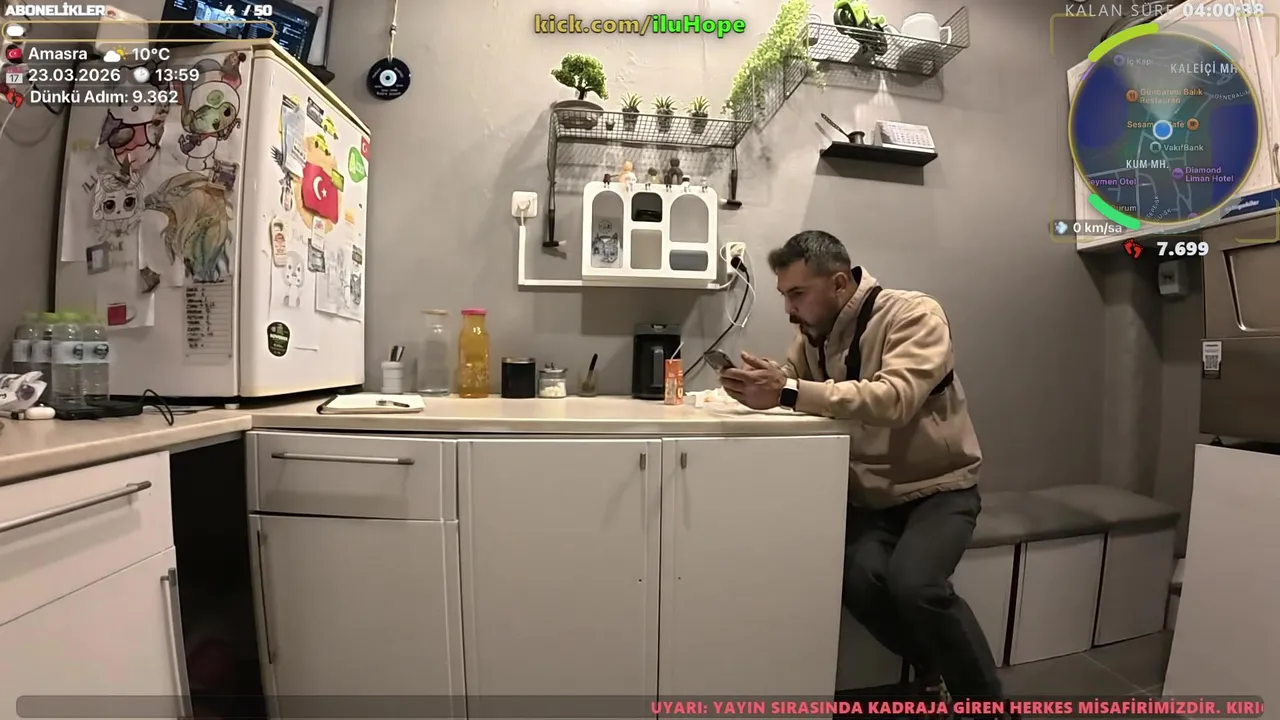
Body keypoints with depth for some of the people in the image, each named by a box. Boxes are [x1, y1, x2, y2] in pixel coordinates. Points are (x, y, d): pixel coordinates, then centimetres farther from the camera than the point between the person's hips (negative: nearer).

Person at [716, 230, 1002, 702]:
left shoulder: (915, 314, -18)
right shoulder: (813, 332, 2)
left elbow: (893, 399, -35)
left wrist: (789, 392, -44)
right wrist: (759, 384, -22)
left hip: (939, 486, -4)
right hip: (868, 493, 4)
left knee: (914, 583, -28)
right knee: (858, 578, -22)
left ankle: (984, 698, 2)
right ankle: (929, 668, 11)